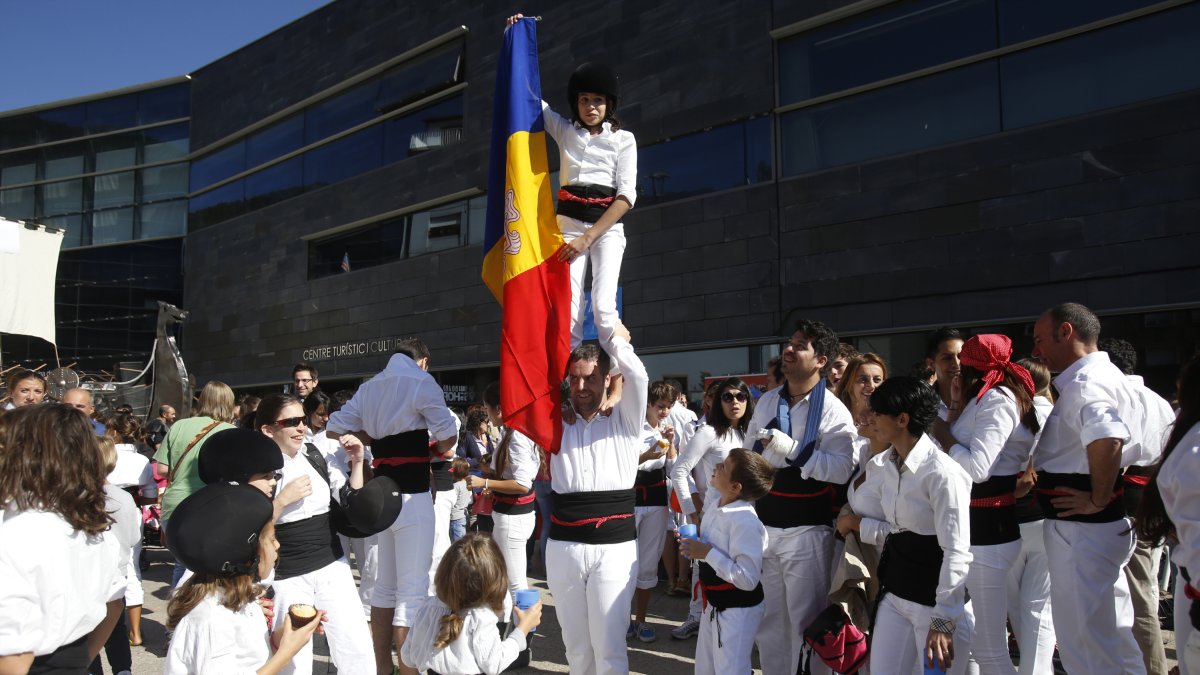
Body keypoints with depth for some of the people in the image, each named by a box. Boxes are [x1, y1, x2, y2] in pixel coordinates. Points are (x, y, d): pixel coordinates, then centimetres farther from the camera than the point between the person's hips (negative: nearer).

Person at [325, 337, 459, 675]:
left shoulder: (368, 387, 12)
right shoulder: (421, 381, -8)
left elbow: (334, 428, 15)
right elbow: (449, 436, -14)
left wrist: (377, 439, 13)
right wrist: (431, 451, 6)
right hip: (411, 495, -7)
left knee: (385, 585, 17)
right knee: (412, 590, -4)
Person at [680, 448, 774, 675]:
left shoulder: (745, 522, -30)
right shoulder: (714, 505, -1)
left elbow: (748, 579, -31)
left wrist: (708, 554, -31)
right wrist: (693, 545, -1)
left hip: (737, 611, -9)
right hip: (714, 604, 9)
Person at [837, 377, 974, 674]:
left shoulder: (942, 473, -20)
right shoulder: (881, 466, 3)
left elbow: (957, 552, -20)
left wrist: (943, 622, -21)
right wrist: (857, 523, -11)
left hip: (938, 601, -7)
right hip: (894, 594, 7)